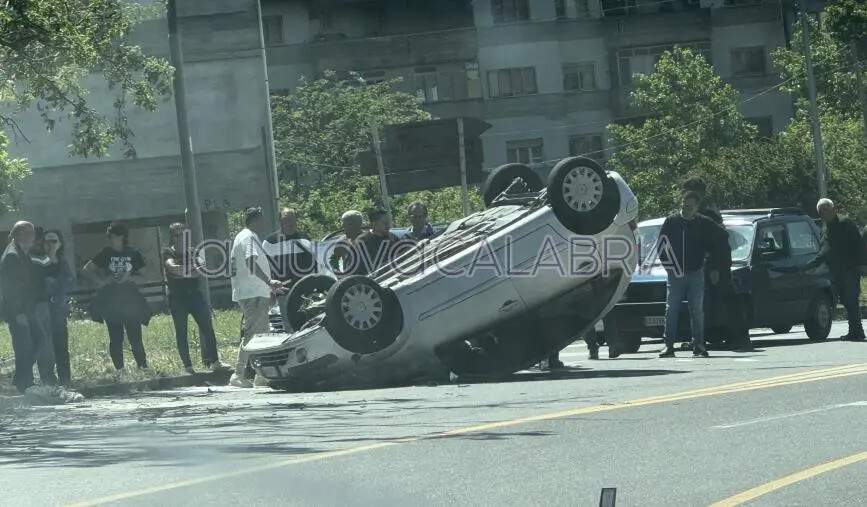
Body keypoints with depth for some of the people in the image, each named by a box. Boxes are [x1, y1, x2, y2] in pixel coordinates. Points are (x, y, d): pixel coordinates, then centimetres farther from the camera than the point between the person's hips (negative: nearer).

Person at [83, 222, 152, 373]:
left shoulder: (133, 254, 3)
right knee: (115, 337, 0)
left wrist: (130, 277, -9)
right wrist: (101, 280, -5)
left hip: (130, 299, 0)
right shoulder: (105, 254, 2)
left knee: (135, 335, -4)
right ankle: (119, 369, 4)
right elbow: (87, 269, 7)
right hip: (110, 300, 0)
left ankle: (142, 366, 2)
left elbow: (142, 275, 9)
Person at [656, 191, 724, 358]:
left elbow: (714, 247, 12)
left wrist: (714, 269, 3)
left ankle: (698, 345, 7)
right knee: (671, 309, -5)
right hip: (675, 274, -1)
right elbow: (661, 246, 5)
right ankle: (669, 345, -4)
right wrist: (669, 266, -4)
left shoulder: (705, 224, 4)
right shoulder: (671, 222, 1)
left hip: (696, 273, 1)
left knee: (697, 311, 2)